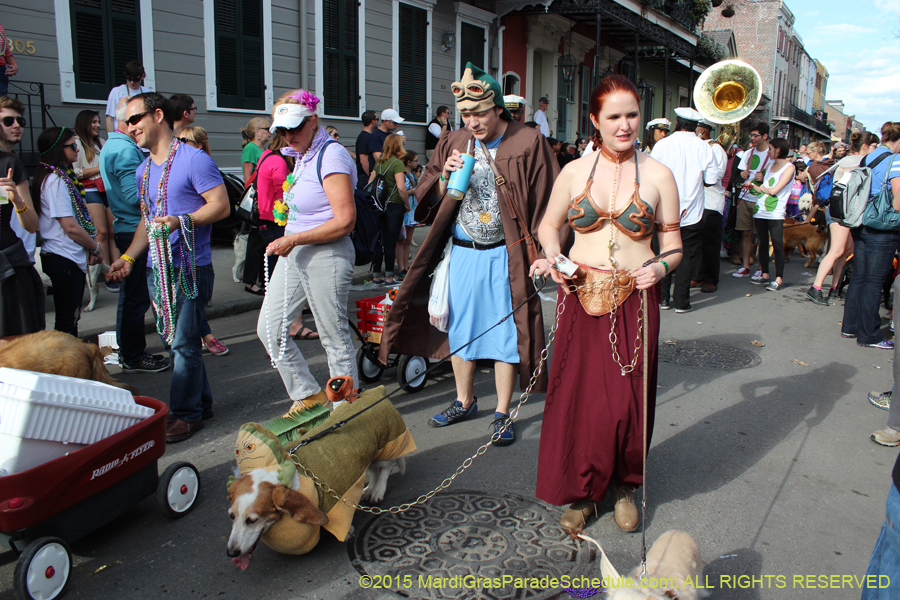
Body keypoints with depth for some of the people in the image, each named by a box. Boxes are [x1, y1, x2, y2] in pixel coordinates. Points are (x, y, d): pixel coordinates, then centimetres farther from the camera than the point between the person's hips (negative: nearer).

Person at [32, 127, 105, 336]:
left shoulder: (63, 176, 15)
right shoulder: (55, 180, -15)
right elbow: (70, 226, -19)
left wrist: (91, 247, 9)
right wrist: (96, 247, -7)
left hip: (70, 258, 10)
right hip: (64, 258, -10)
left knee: (71, 318, 16)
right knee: (67, 321, -3)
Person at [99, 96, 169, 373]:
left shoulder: (111, 146, 17)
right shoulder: (126, 150, -17)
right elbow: (136, 195, -24)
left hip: (123, 230, 11)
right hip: (135, 230, -11)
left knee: (130, 295, 18)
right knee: (136, 297, -2)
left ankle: (128, 352, 29)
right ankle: (133, 357, 7)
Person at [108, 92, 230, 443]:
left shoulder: (193, 159, -8)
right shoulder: (143, 170, 18)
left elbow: (221, 205, -13)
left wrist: (182, 222, -25)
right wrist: (129, 256, 11)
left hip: (190, 266, -8)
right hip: (157, 268, 8)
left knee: (183, 342, -6)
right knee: (175, 341, 12)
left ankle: (185, 414, 6)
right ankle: (201, 403, 25)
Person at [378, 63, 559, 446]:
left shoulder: (528, 143, -5)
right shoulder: (452, 144, 7)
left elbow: (545, 203, -5)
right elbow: (427, 196, 10)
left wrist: (540, 254, -11)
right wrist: (444, 177, -10)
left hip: (504, 256, -4)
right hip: (461, 253, 4)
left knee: (504, 332, 3)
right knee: (459, 328, 13)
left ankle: (502, 414, 17)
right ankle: (464, 401, 31)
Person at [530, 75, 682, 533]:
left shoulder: (658, 175, 1)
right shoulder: (574, 171, 4)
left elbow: (673, 245, 6)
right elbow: (549, 225, 16)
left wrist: (661, 266, -16)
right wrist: (553, 256, -4)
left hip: (634, 303, -1)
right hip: (579, 300, 1)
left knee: (628, 400, 5)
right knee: (577, 397, 5)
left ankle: (623, 486, 30)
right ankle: (582, 491, 25)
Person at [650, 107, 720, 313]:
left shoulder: (662, 145, -5)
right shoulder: (703, 147, -5)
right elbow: (712, 177, -3)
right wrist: (721, 164, 17)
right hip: (692, 212, -1)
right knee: (687, 256, 6)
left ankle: (663, 298, 15)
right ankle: (681, 301, 7)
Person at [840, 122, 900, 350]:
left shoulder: (867, 159, 11)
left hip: (860, 226, 7)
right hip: (881, 229, -7)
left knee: (858, 277, 14)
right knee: (873, 281, -2)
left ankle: (849, 326, 20)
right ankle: (868, 335, 5)